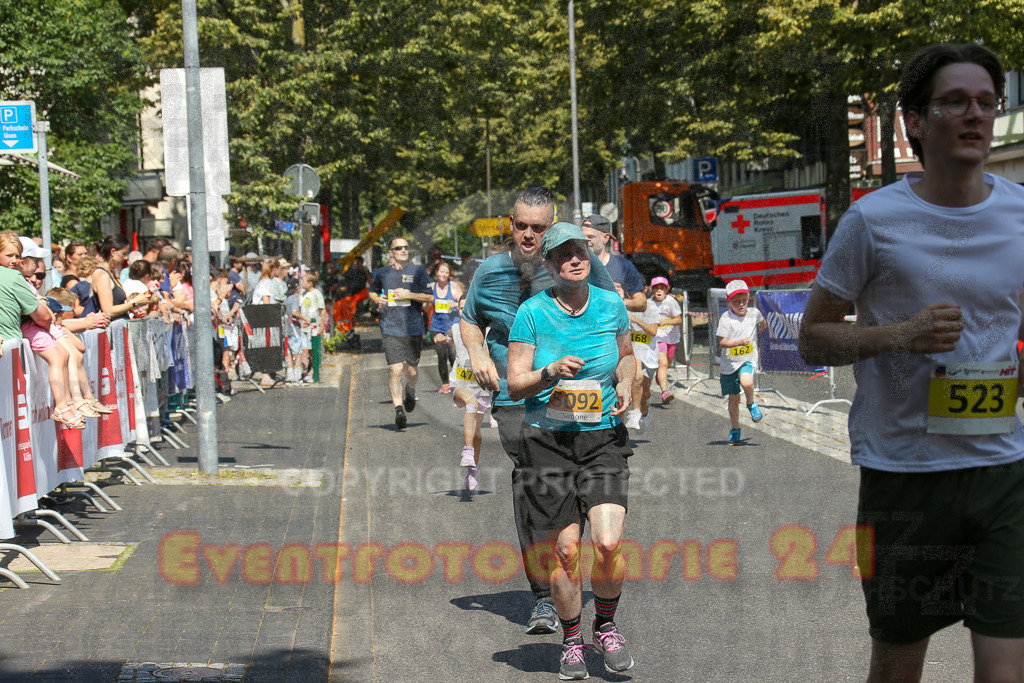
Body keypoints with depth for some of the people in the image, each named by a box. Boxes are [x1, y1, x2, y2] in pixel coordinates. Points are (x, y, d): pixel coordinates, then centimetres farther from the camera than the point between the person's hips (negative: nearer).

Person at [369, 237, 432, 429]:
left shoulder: (418, 271, 4)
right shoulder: (382, 273, 10)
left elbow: (430, 297, 1)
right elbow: (372, 291, 28)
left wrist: (409, 295, -11)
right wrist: (376, 299, 5)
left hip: (413, 328, 0)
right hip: (391, 328, 0)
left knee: (411, 370, 7)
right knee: (395, 369, -12)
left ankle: (410, 391, 41)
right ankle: (399, 409, -9)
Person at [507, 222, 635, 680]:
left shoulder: (611, 305, 4)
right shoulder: (531, 313, -4)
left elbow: (626, 355, 22)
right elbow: (514, 384, -4)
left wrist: (625, 386, 2)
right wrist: (550, 374, -23)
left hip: (604, 436, 2)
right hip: (548, 437, -1)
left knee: (608, 543, -13)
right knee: (565, 549, -1)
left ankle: (606, 626, 13)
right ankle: (571, 640, 19)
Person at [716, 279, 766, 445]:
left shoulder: (754, 313, -1)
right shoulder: (726, 318, -12)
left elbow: (763, 322, 27)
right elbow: (722, 342, -21)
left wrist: (762, 326, 13)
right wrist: (738, 342, -31)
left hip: (748, 359, 0)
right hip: (729, 361, 0)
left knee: (747, 382, -32)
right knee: (733, 398, 10)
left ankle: (751, 404, 1)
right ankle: (735, 430, 30)